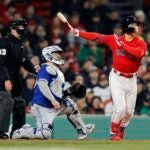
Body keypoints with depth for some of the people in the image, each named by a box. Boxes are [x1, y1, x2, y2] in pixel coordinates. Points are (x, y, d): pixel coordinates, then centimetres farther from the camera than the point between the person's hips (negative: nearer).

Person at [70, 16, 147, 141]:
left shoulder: (141, 44, -6)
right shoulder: (115, 39, -5)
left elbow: (139, 53, -28)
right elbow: (97, 37, -3)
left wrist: (122, 44, -28)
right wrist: (79, 33, -10)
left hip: (131, 80, 2)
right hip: (117, 78, -2)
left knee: (129, 111, 9)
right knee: (120, 108, -13)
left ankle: (121, 128, 39)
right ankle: (114, 133, 9)